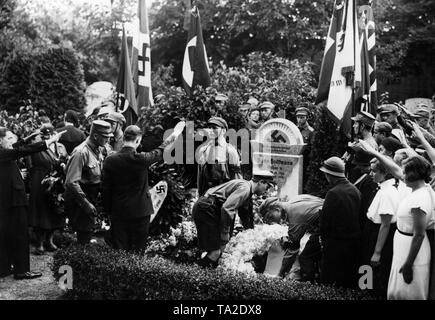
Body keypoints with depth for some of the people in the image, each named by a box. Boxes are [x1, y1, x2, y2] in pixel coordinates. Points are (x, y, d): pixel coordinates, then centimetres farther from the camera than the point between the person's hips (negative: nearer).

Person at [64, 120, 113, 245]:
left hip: (91, 199, 8)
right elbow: (71, 182, -26)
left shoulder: (98, 150, 4)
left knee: (87, 233, 18)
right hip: (79, 201, -8)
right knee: (84, 235, -4)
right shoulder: (81, 152, -23)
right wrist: (86, 204, -23)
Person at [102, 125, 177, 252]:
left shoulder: (110, 160, -7)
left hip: (118, 212, 2)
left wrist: (108, 211, 9)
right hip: (140, 212, -2)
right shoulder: (141, 159, -14)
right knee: (137, 251, 8)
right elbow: (159, 153, 7)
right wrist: (169, 141, 27)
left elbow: (105, 188, -1)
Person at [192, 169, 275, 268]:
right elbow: (226, 208, -26)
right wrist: (225, 232, -16)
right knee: (217, 249, -10)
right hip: (205, 209, -10)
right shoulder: (245, 188, -15)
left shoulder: (247, 189, 18)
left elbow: (244, 214, 32)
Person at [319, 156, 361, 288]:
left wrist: (323, 238, 2)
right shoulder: (355, 190, 3)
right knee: (350, 281, 17)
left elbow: (325, 220, -14)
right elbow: (358, 216, 9)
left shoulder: (333, 193, -19)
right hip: (354, 242, 8)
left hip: (336, 243, -7)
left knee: (329, 282, 3)